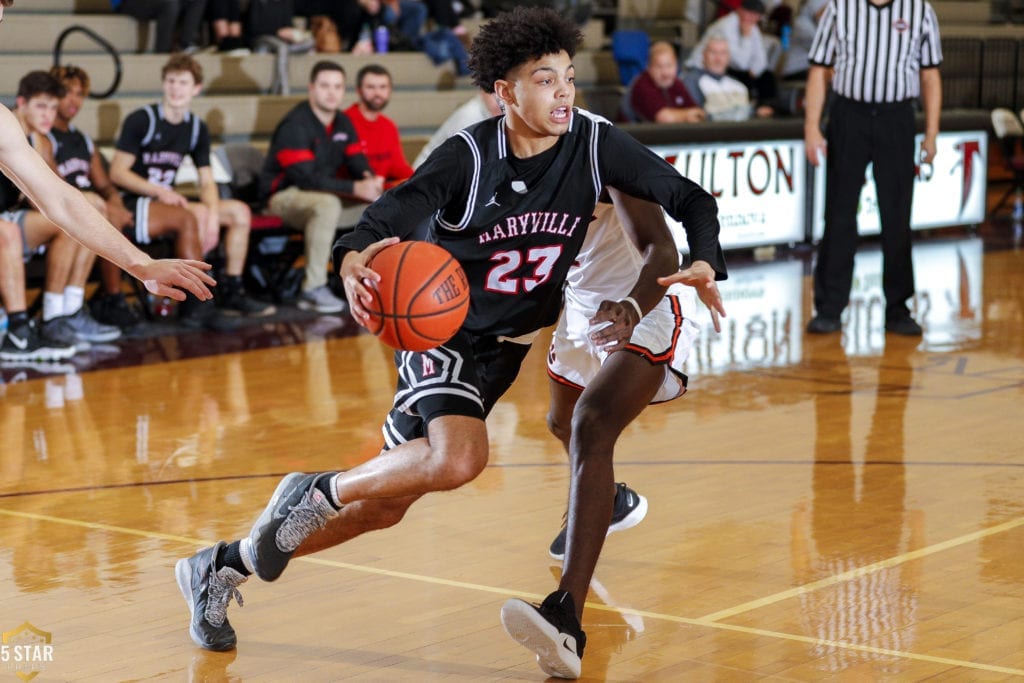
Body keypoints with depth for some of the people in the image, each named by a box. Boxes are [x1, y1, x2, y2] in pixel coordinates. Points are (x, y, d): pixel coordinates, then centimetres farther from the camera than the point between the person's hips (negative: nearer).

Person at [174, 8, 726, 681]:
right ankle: (317, 490, -7)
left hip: (504, 347, 5)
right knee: (457, 458, -36)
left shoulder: (595, 142, -11)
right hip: (442, 331, -5)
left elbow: (689, 196, -8)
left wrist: (705, 262, -28)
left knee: (383, 507, 7)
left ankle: (224, 567, 25)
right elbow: (386, 222, -26)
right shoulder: (469, 154, -20)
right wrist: (354, 261, -50)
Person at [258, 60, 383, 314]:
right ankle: (313, 290, -35)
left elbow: (358, 163, 6)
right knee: (327, 204, -40)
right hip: (285, 196, -8)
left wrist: (369, 179, -21)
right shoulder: (295, 125, -18)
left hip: (326, 194, 8)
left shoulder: (342, 122, 7)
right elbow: (306, 179, -26)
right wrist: (355, 189, -31)